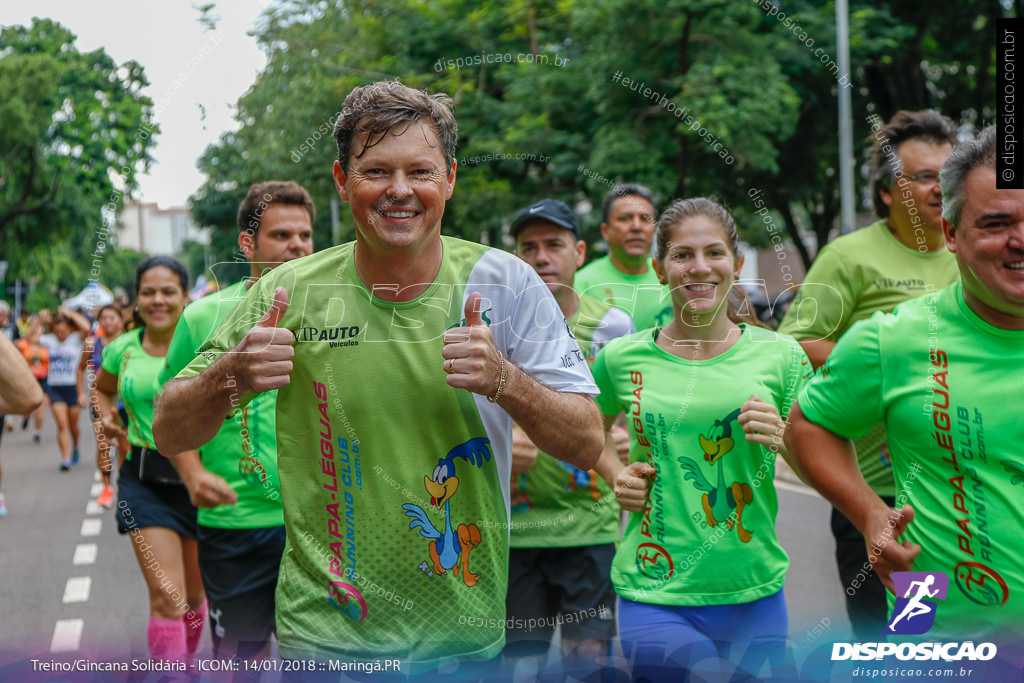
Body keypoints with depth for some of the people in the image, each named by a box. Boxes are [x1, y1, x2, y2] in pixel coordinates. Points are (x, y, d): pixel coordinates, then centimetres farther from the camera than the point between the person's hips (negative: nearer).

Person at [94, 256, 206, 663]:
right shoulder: (123, 349, 2)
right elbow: (102, 389, 22)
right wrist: (106, 416, 3)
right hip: (145, 480, 0)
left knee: (195, 595, 16)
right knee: (166, 596, -12)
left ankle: (186, 662, 43)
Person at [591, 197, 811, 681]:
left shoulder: (779, 355, 1)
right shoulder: (622, 359, 0)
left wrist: (785, 442, -12)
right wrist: (614, 476, 1)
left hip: (754, 593, 2)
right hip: (654, 595, -1)